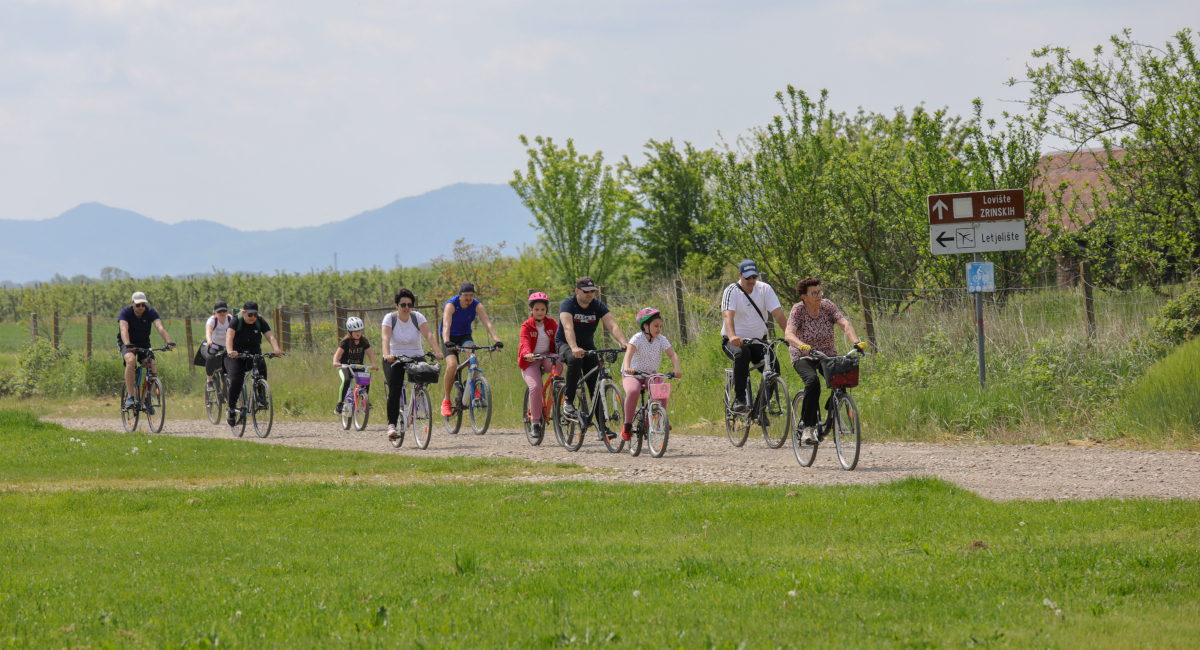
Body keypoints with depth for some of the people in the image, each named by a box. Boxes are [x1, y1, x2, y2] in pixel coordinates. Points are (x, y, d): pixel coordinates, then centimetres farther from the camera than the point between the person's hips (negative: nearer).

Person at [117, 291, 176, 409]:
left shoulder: (150, 312, -12)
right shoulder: (125, 313, -18)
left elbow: (160, 327, -27)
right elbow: (124, 329, -35)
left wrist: (168, 341, -45)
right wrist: (128, 345, -54)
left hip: (144, 344, 3)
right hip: (127, 344, -3)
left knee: (153, 366, -22)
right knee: (131, 360, -35)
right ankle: (130, 397, -31)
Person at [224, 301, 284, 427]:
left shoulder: (260, 322, -6)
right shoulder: (236, 322, -15)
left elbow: (270, 336, -19)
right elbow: (229, 337, -31)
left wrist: (276, 349, -40)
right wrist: (230, 351, -51)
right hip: (236, 356, -2)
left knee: (261, 365, -32)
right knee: (236, 381, -24)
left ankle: (260, 396, -15)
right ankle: (231, 410, -5)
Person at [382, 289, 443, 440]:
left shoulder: (418, 317, -5)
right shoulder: (390, 318, -8)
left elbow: (428, 335, -18)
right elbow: (385, 338, -23)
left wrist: (436, 352, -35)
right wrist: (387, 354, -42)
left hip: (416, 357, 2)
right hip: (394, 359, -2)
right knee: (394, 390, -20)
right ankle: (391, 425, -17)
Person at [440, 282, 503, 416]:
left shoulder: (477, 305, -15)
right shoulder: (451, 305, -24)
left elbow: (488, 324, -25)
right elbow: (446, 325, -37)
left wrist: (497, 341, -40)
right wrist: (447, 342, -55)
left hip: (465, 336, 2)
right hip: (451, 338, -2)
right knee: (452, 365, -25)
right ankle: (446, 400, -12)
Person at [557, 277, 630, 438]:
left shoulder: (598, 306, -7)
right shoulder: (568, 305, -17)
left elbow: (612, 325, -21)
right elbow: (568, 328, -33)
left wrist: (623, 342, -40)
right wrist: (574, 348, -51)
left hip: (588, 346, 4)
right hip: (565, 345, -4)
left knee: (596, 385, -8)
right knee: (575, 360, -38)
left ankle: (602, 427, -5)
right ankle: (568, 402, -26)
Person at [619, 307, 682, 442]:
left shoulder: (661, 340, -2)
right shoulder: (638, 338, -14)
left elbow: (673, 355, -11)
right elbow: (629, 352, -31)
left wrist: (677, 369, -31)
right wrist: (627, 367, -51)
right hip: (632, 375, -3)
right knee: (633, 392, -34)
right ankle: (628, 425, -18)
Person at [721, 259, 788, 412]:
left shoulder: (765, 289, -1)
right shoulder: (732, 291, -11)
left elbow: (778, 313, -11)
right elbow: (728, 315, -27)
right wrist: (732, 336, -47)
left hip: (758, 339, 3)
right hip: (735, 341, -3)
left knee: (773, 365, -22)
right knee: (742, 354, -37)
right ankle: (739, 399, -31)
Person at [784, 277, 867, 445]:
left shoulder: (827, 305, -10)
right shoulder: (798, 309, -17)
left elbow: (845, 324, -21)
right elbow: (789, 333, -30)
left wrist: (856, 342, -39)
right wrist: (802, 346, -51)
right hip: (803, 357, -4)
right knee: (813, 381, -33)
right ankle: (808, 426, -27)